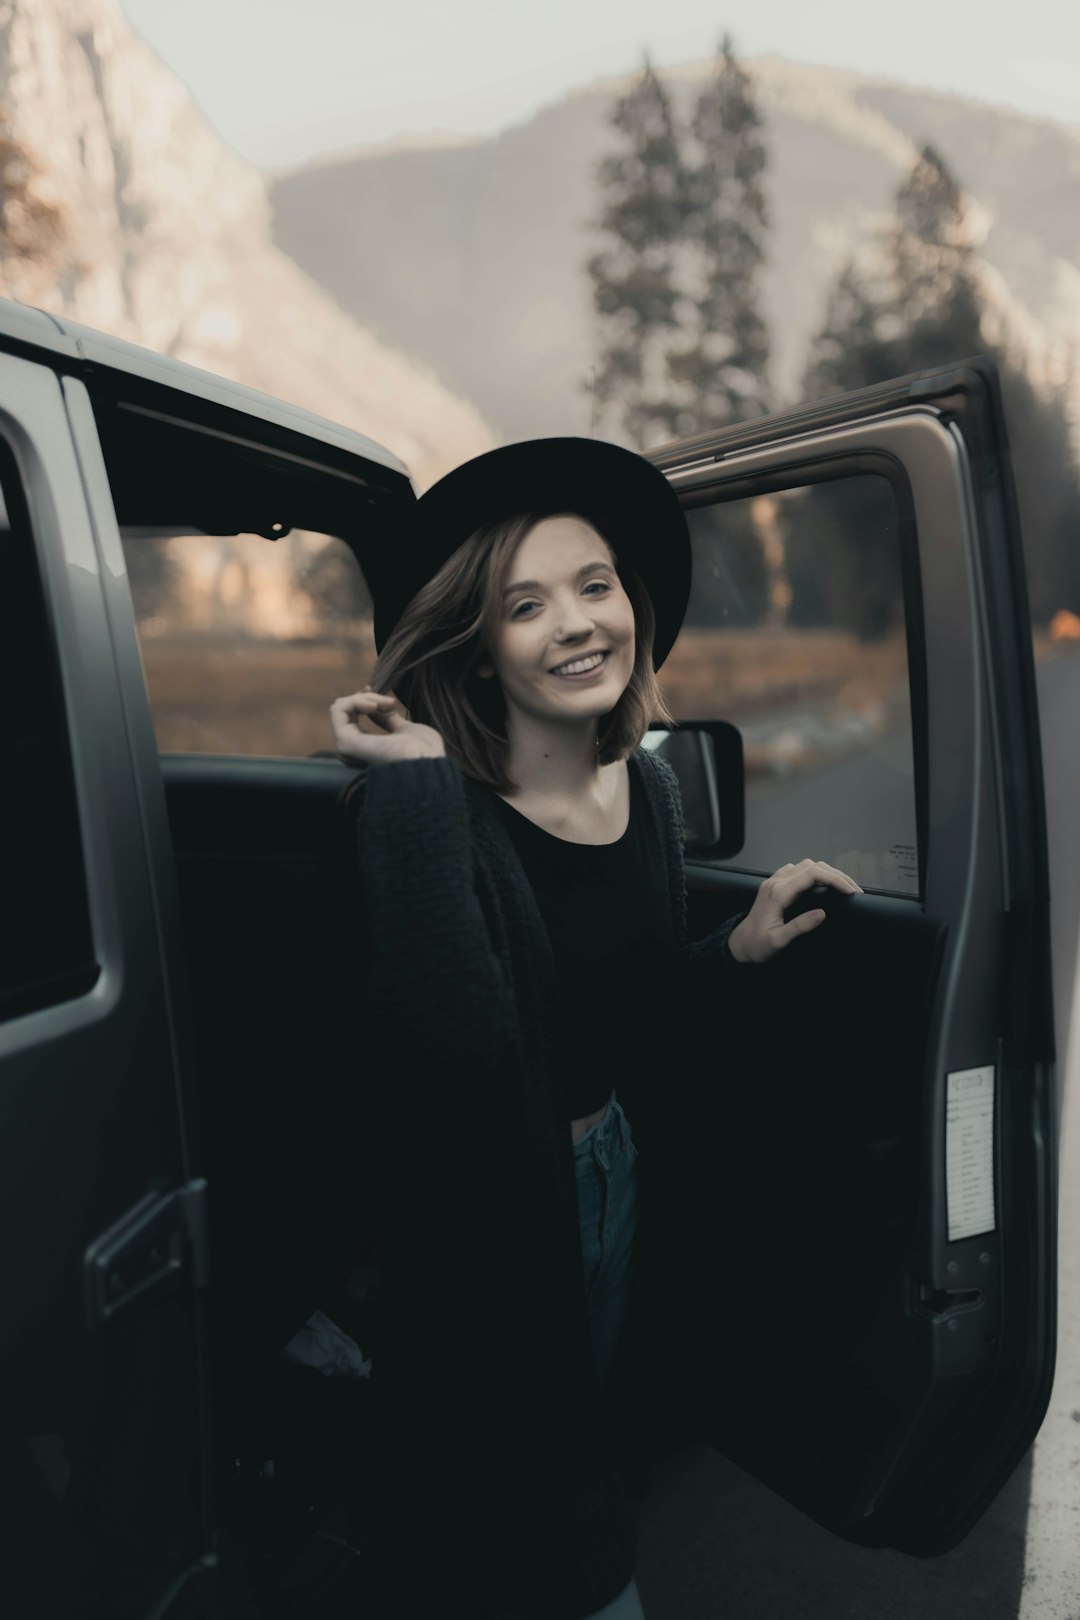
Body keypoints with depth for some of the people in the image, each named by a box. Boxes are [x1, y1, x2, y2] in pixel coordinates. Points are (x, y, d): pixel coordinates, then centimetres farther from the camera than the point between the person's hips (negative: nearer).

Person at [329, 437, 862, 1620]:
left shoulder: (646, 786, -5)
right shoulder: (435, 804, -25)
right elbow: (455, 1028, -44)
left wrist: (739, 948, -4)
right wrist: (413, 777, -40)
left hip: (609, 1165, 6)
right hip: (478, 1206, -6)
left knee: (583, 1438, 31)